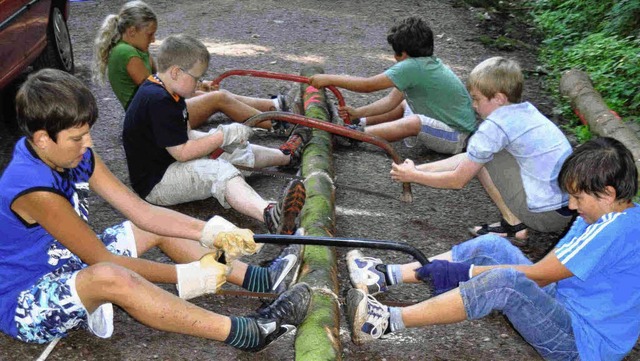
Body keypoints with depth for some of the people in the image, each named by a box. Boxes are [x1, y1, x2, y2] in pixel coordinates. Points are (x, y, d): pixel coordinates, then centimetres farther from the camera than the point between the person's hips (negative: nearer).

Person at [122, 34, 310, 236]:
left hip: (172, 165, 11)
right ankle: (270, 216, -60)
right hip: (155, 183, -11)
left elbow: (183, 137, 11)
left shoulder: (166, 93, 11)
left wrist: (217, 137, -5)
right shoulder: (158, 102, -24)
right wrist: (223, 136, -19)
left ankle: (286, 156, 40)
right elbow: (181, 152, -25)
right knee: (220, 172, -34)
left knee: (236, 150, 17)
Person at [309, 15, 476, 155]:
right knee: (400, 105, 17)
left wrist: (329, 79, -16)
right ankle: (358, 124, 17)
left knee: (413, 123, -33)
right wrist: (357, 113, -3)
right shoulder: (426, 62, 5)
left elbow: (367, 85, -22)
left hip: (458, 136, -10)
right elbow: (392, 100, 4)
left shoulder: (413, 67, -23)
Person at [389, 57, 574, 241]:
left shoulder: (496, 125, -14)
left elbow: (458, 180, -5)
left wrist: (413, 176, 8)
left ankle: (513, 224, 3)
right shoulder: (527, 109, 12)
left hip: (545, 215, -8)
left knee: (482, 156, -1)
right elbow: (466, 160, 17)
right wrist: (418, 169, 16)